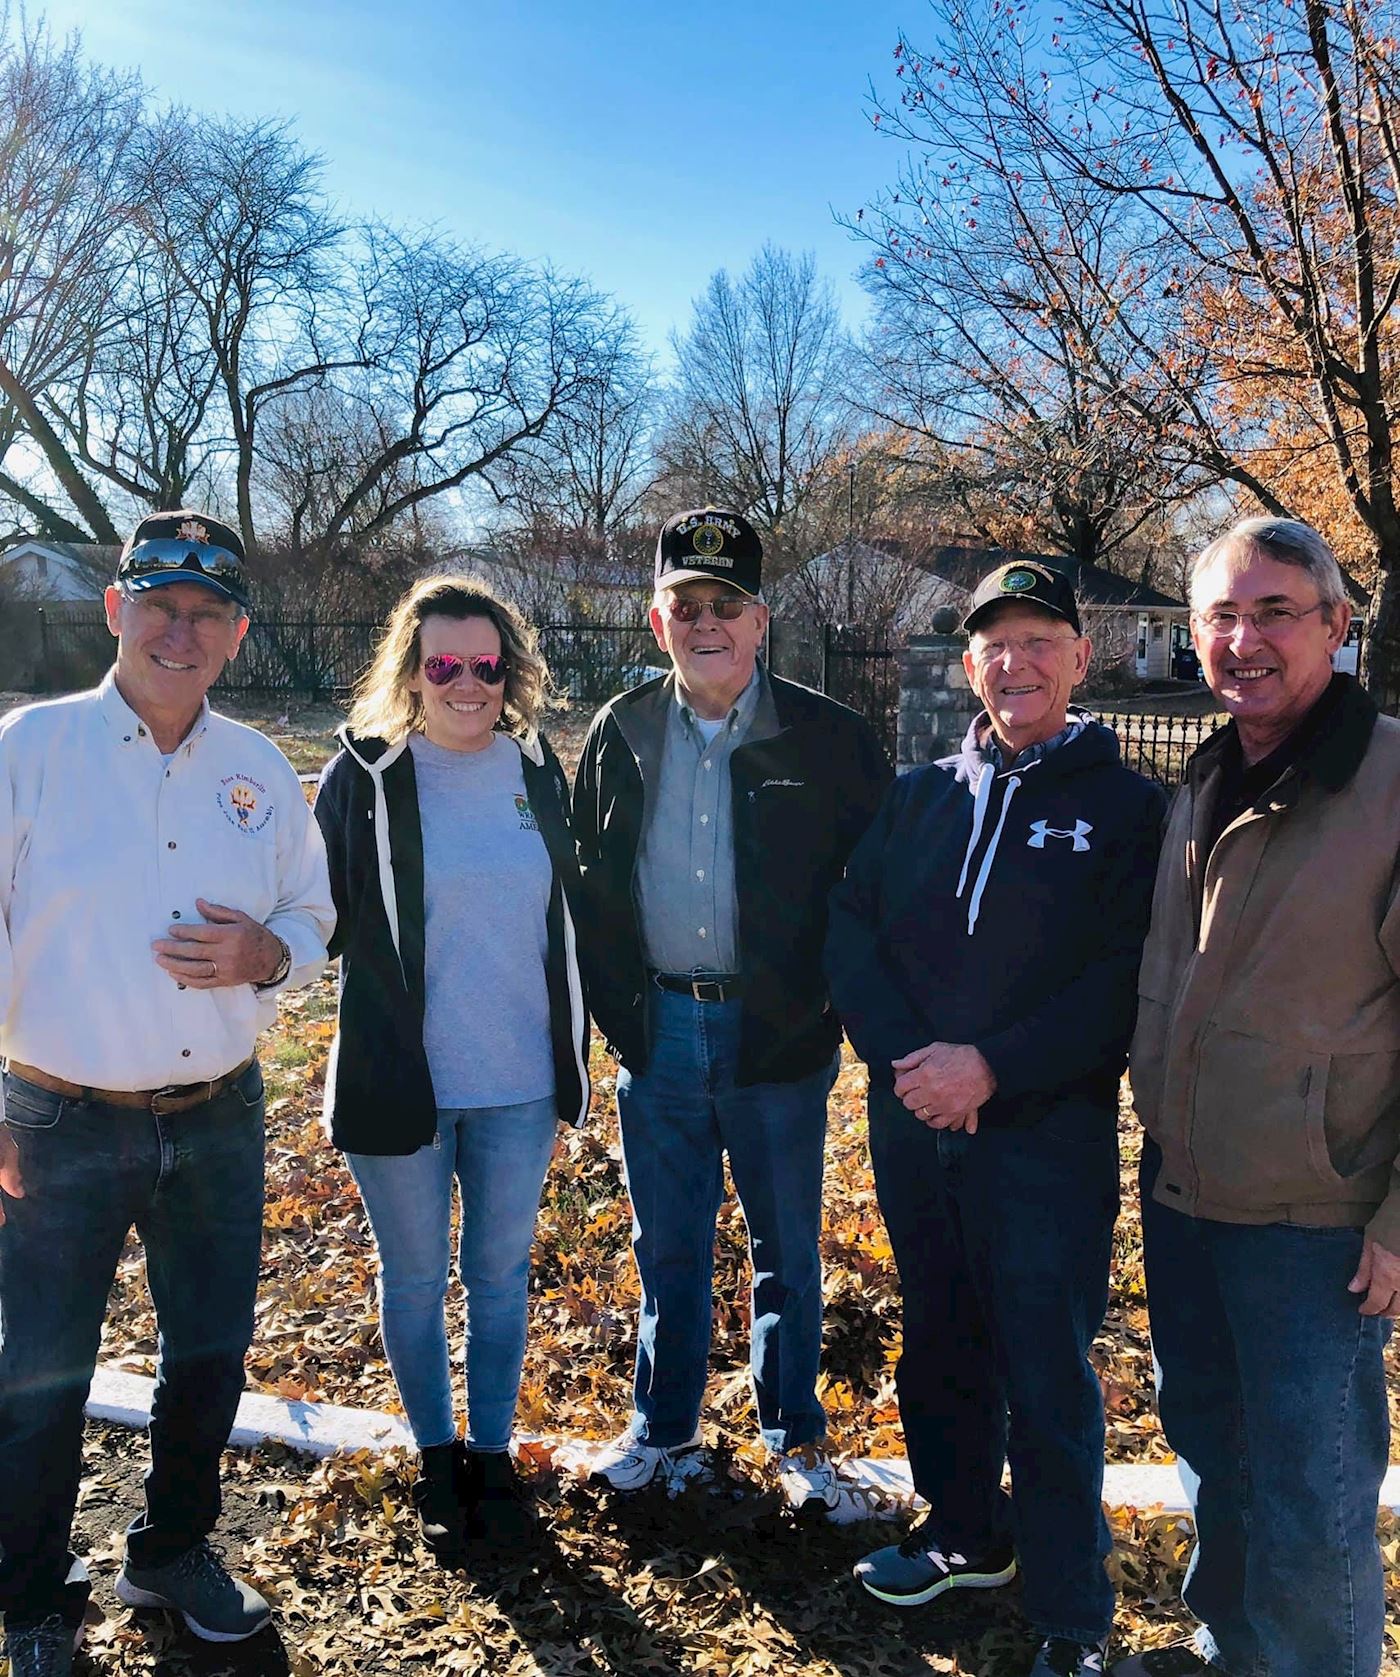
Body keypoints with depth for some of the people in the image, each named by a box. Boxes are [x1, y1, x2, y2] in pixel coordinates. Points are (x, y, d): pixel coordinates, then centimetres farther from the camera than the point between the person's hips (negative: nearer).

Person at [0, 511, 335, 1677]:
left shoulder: (260, 769, 2)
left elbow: (315, 916, 10)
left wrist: (269, 955, -14)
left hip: (220, 1118, 4)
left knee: (212, 1354, 17)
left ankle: (174, 1553, 43)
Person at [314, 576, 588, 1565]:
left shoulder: (538, 771, 2)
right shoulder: (365, 776, -8)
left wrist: (573, 1051, 9)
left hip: (519, 1085, 2)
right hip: (400, 1082, -2)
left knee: (502, 1274, 15)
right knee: (416, 1280, 14)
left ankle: (494, 1453, 35)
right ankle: (437, 1459, 35)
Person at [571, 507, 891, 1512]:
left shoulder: (829, 739, -7)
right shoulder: (621, 734, 3)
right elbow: (590, 883, 9)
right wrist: (615, 1006, 4)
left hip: (778, 1037, -2)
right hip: (657, 1033, 3)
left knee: (787, 1249, 14)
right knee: (668, 1247, 16)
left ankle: (795, 1435, 34)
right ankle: (665, 1429, 35)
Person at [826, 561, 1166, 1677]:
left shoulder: (1127, 808, -3)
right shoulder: (919, 796, 9)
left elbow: (1127, 984, -12)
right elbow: (852, 935, 3)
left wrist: (993, 1068, -20)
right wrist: (906, 1059, -13)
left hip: (1050, 1136, -4)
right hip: (913, 1128, 5)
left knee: (1049, 1380, 3)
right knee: (941, 1343, 19)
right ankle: (967, 1535, 42)